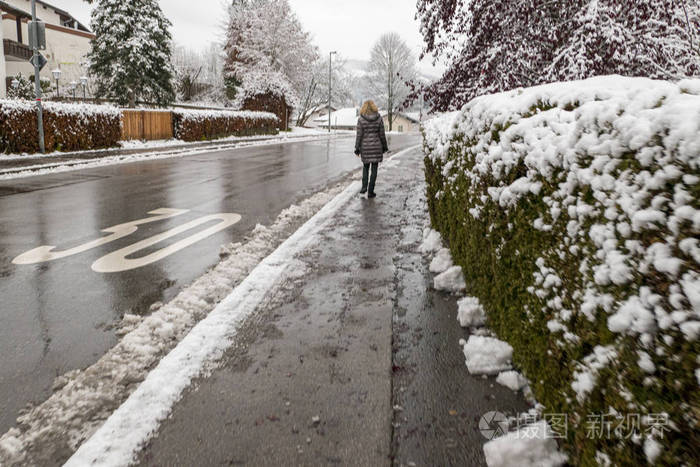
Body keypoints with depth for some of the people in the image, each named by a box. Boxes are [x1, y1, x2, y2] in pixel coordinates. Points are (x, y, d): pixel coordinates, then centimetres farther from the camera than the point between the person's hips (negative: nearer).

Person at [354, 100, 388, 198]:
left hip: (365, 146, 0)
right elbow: (382, 134, -1)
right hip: (376, 146, 0)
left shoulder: (360, 120, -6)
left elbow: (359, 135, -6)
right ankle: (371, 191, 5)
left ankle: (364, 186, 7)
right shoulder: (379, 118, -4)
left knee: (366, 166, 20)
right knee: (374, 169, 5)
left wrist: (357, 148, 2)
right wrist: (385, 146, 11)